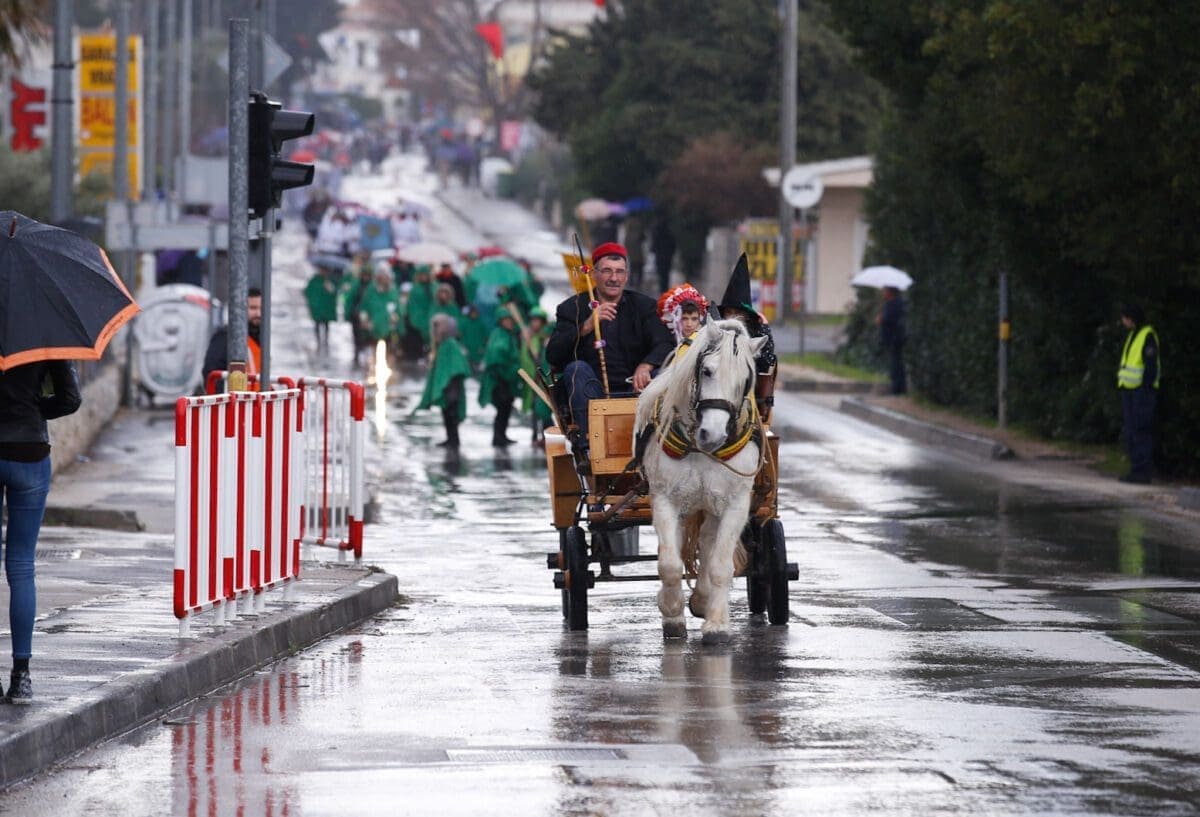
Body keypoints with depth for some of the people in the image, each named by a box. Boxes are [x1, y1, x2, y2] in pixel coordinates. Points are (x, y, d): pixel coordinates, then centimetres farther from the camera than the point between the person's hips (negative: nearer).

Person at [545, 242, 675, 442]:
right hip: (591, 395, 0)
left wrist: (646, 366, -27)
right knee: (577, 368, -28)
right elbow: (552, 356, -5)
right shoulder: (572, 308, 7)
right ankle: (588, 443, -41)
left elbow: (666, 344, -4)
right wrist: (587, 326, -20)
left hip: (632, 391, 1)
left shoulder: (644, 306, 11)